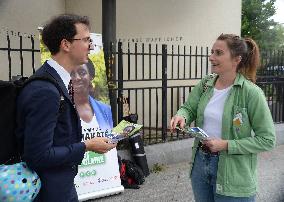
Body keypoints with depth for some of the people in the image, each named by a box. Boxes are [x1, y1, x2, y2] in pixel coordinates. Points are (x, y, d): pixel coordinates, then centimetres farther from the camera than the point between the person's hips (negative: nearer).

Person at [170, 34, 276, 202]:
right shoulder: (205, 84, -1)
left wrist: (227, 145, -21)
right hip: (200, 162, 5)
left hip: (233, 174, -5)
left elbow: (267, 139, -16)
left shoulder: (251, 92, -17)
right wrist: (181, 116, -19)